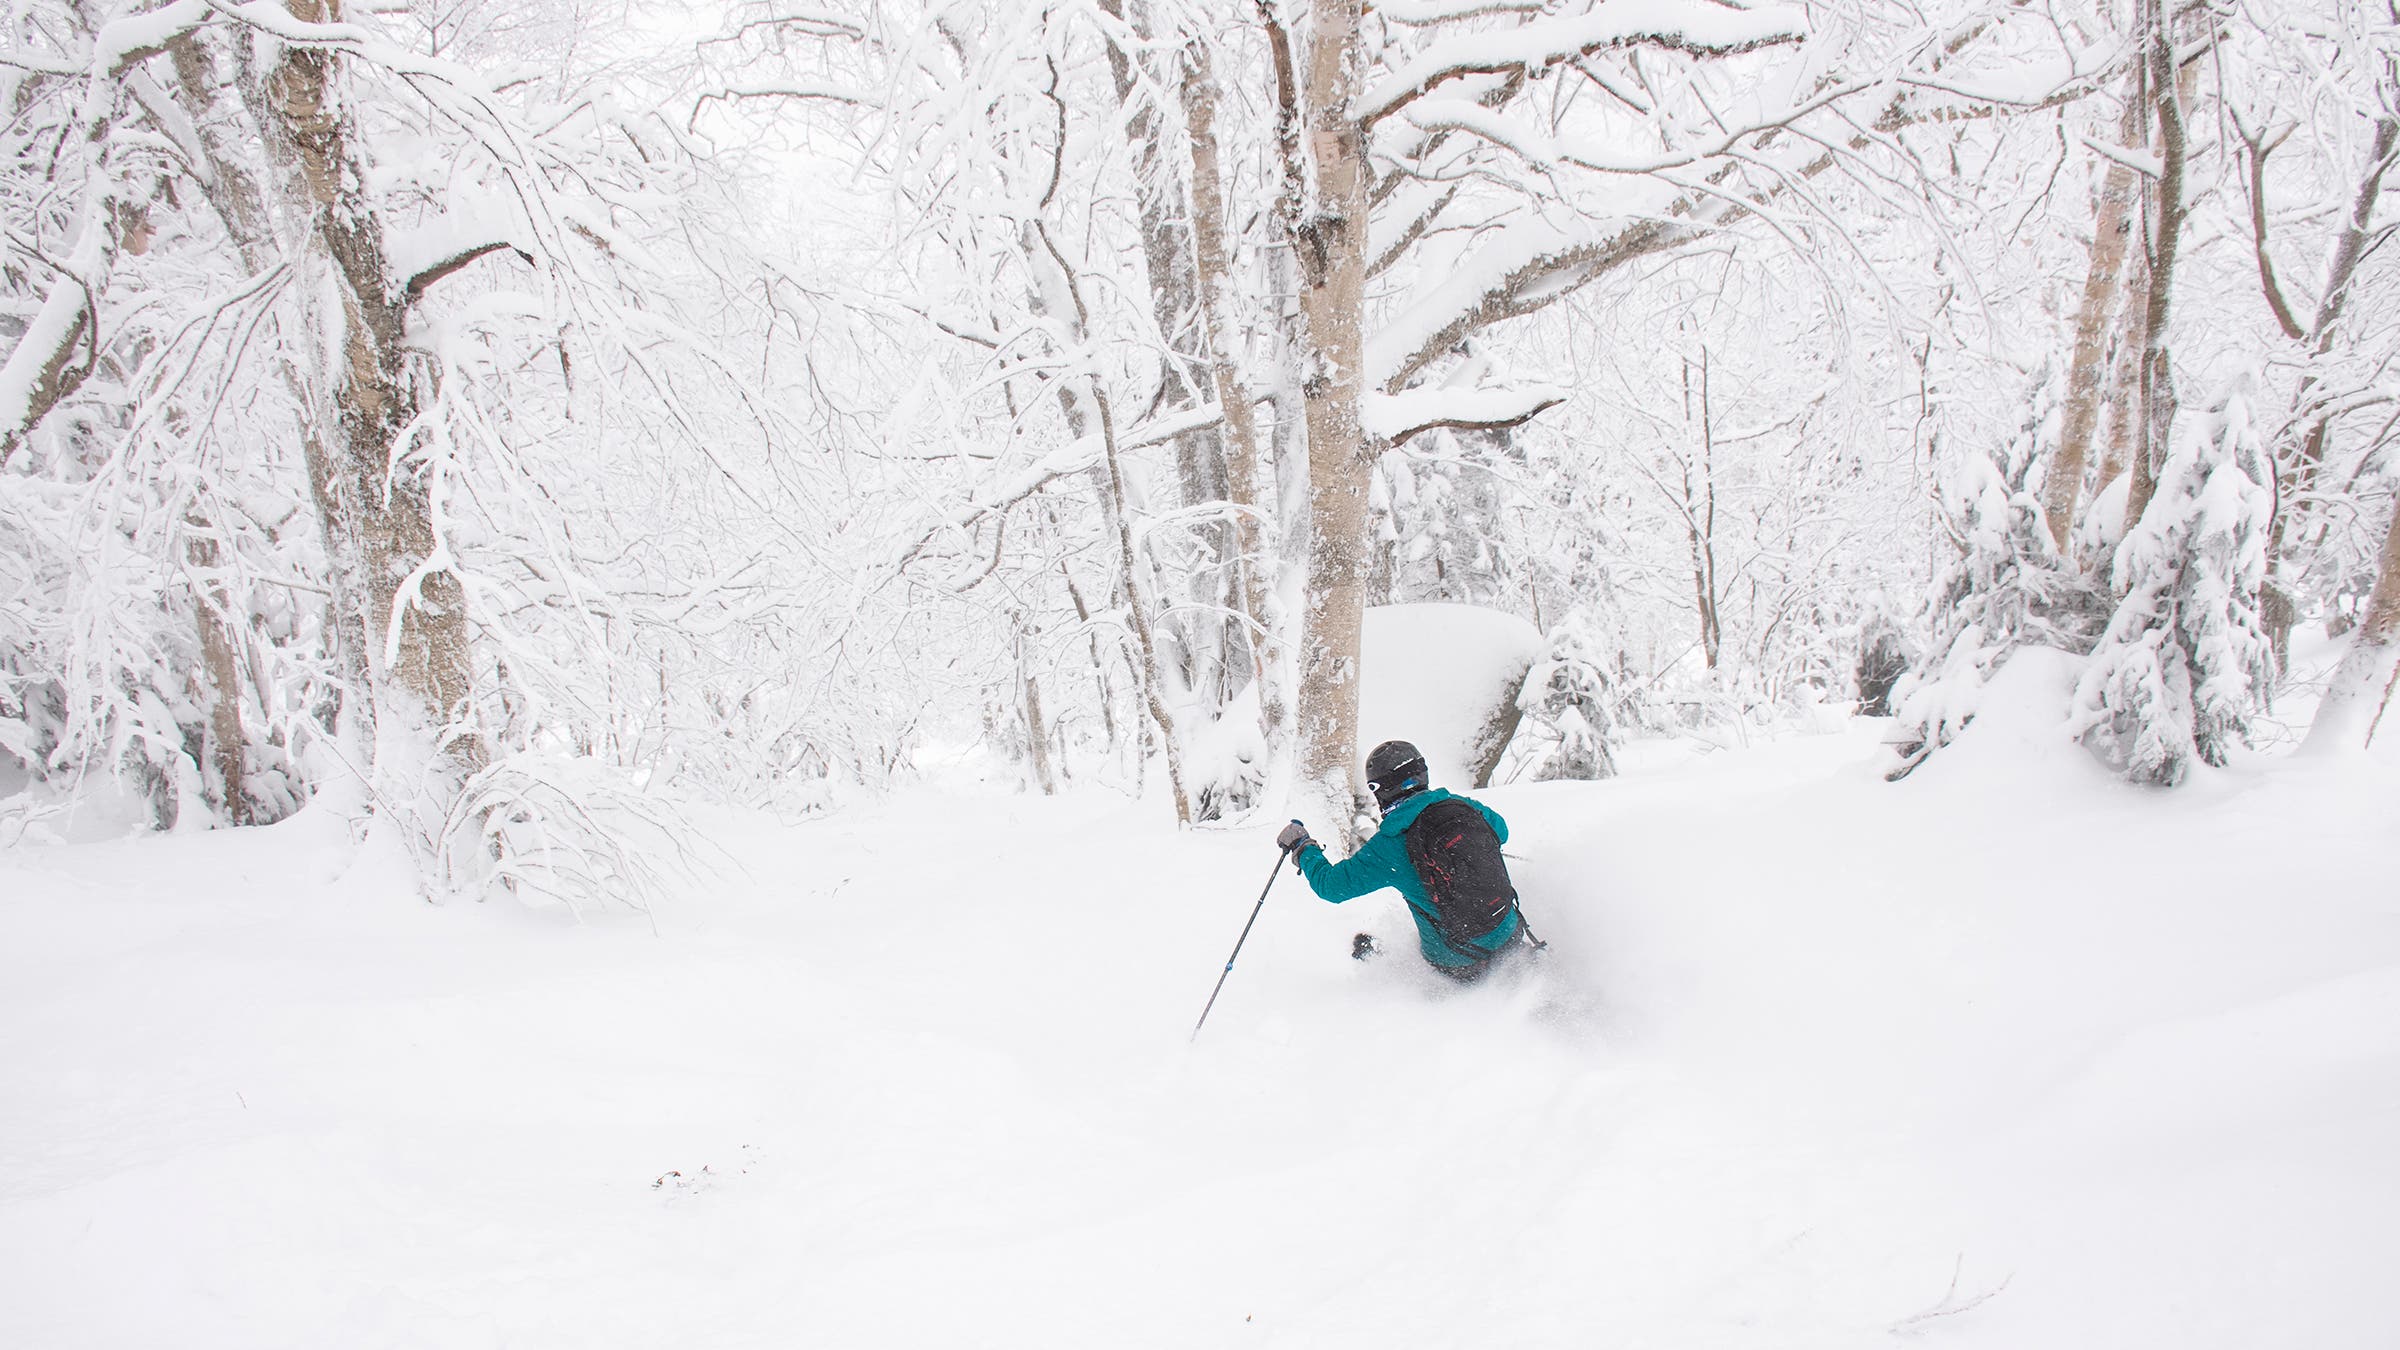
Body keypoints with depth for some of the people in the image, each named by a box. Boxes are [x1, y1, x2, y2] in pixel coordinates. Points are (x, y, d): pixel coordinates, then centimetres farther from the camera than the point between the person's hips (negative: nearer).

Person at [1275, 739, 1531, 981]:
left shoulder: (1389, 845, -17)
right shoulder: (1463, 806, -7)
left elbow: (1330, 885, -6)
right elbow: (1500, 830, 17)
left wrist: (1303, 847, 10)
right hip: (1508, 936, 4)